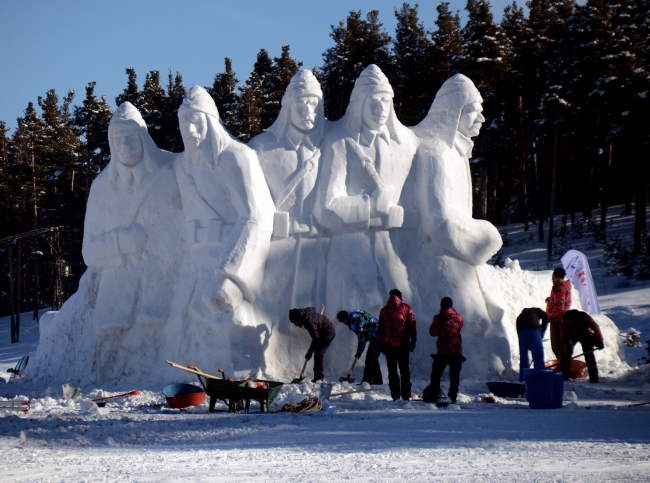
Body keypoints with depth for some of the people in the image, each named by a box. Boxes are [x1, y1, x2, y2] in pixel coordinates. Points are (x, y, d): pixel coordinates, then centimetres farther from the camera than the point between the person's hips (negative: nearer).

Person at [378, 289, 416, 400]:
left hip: (389, 344, 0)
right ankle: (406, 396, 4)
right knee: (404, 370, 6)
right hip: (403, 344, 0)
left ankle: (395, 396, 2)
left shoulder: (384, 310, 4)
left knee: (392, 371, 4)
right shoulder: (406, 308, 3)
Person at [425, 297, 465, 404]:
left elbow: (433, 332, -3)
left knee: (436, 374, 7)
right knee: (454, 375, 8)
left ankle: (432, 396, 5)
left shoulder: (439, 318, -8)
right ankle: (452, 397, 5)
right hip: (457, 351, 3)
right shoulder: (459, 317, 3)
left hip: (442, 351, -2)